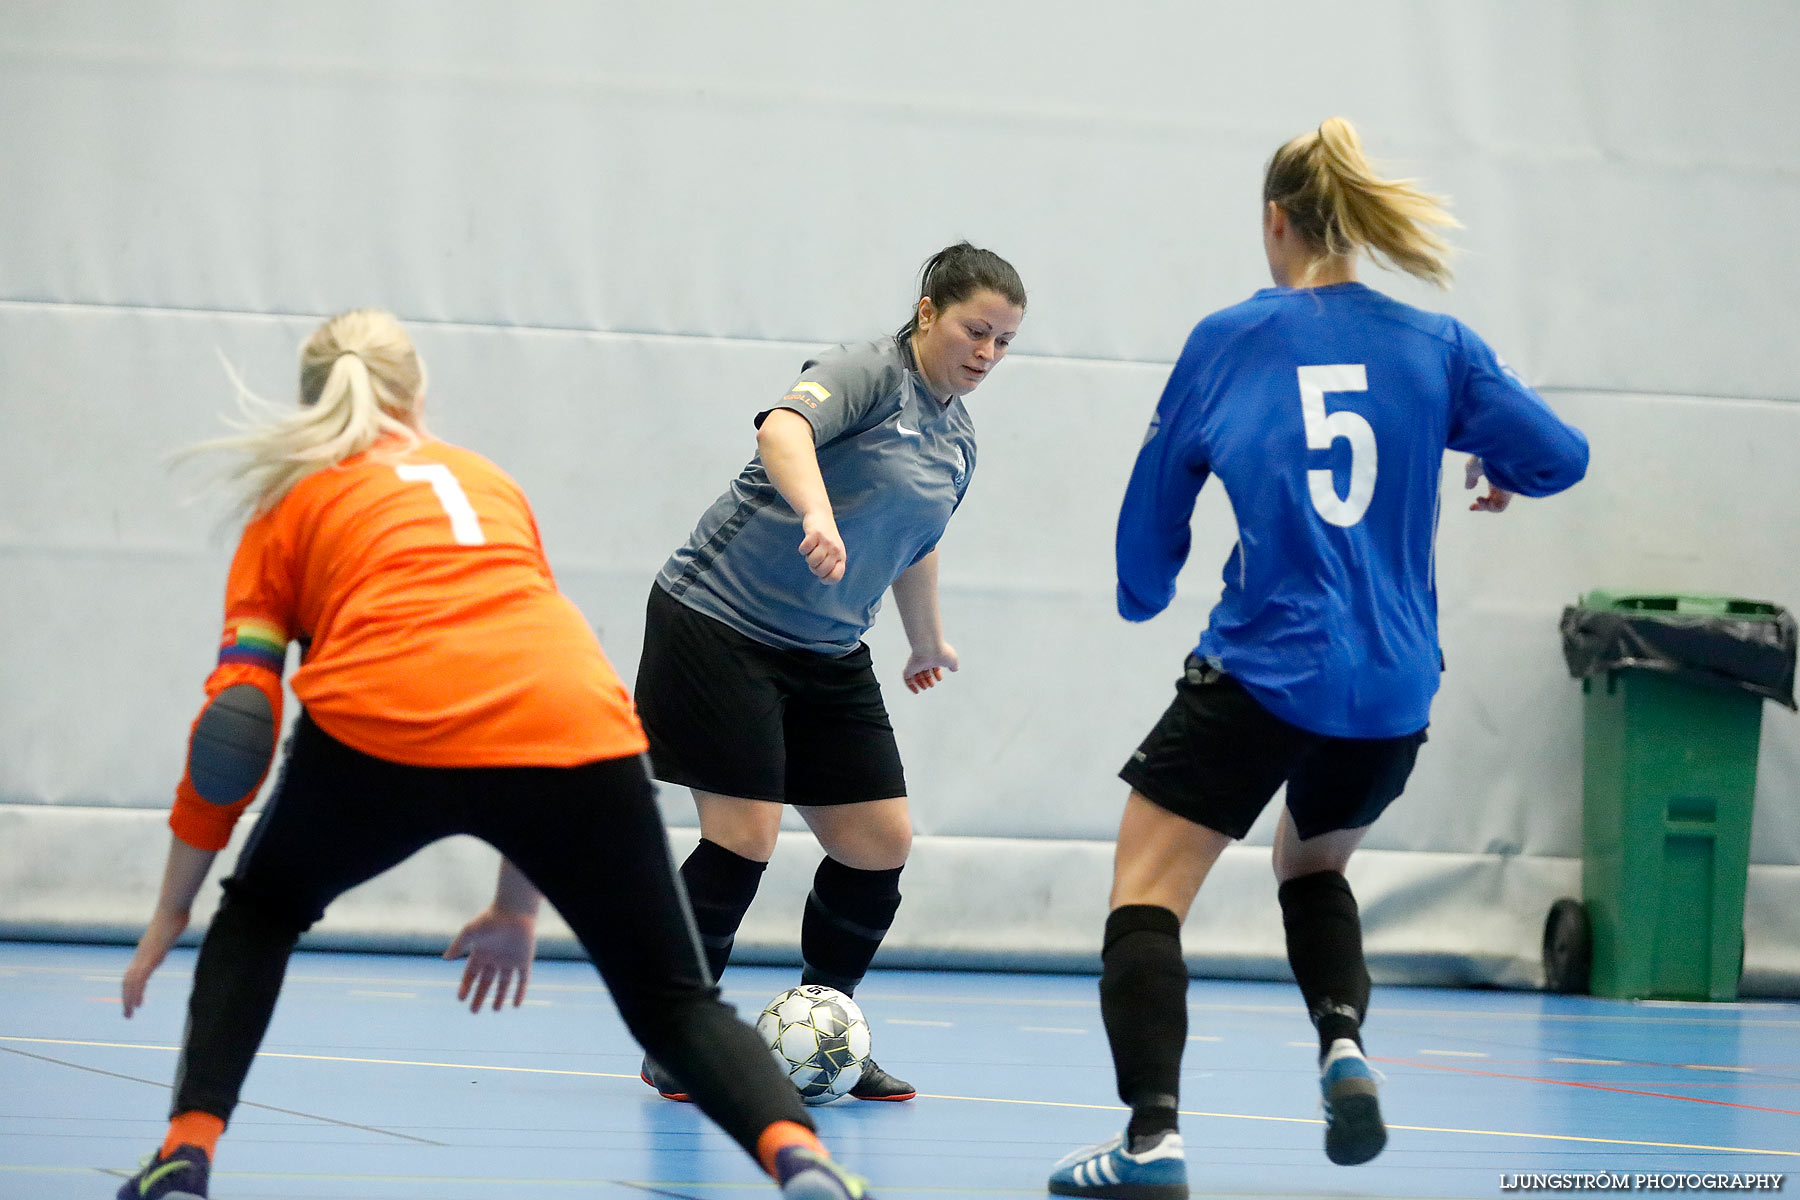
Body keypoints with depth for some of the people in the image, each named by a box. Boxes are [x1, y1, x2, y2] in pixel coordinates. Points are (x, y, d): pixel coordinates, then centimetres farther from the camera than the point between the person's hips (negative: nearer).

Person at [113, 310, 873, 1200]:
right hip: (577, 728, 2)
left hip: (379, 729, -2)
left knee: (260, 915, 29)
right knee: (674, 1003, 12)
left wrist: (171, 912, 22)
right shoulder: (488, 481, 34)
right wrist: (515, 906, 43)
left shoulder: (290, 507, 24)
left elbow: (232, 732, 15)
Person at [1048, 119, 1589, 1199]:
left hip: (1265, 672, -4)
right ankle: (1344, 1041, 2)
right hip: (1395, 692, 4)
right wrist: (1504, 475, 25)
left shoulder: (1227, 342, 1)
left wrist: (1145, 593, 30)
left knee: (1147, 892, 0)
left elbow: (1155, 501, 9)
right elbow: (1559, 458, 1)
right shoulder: (1434, 345, 4)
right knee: (1313, 864, 29)